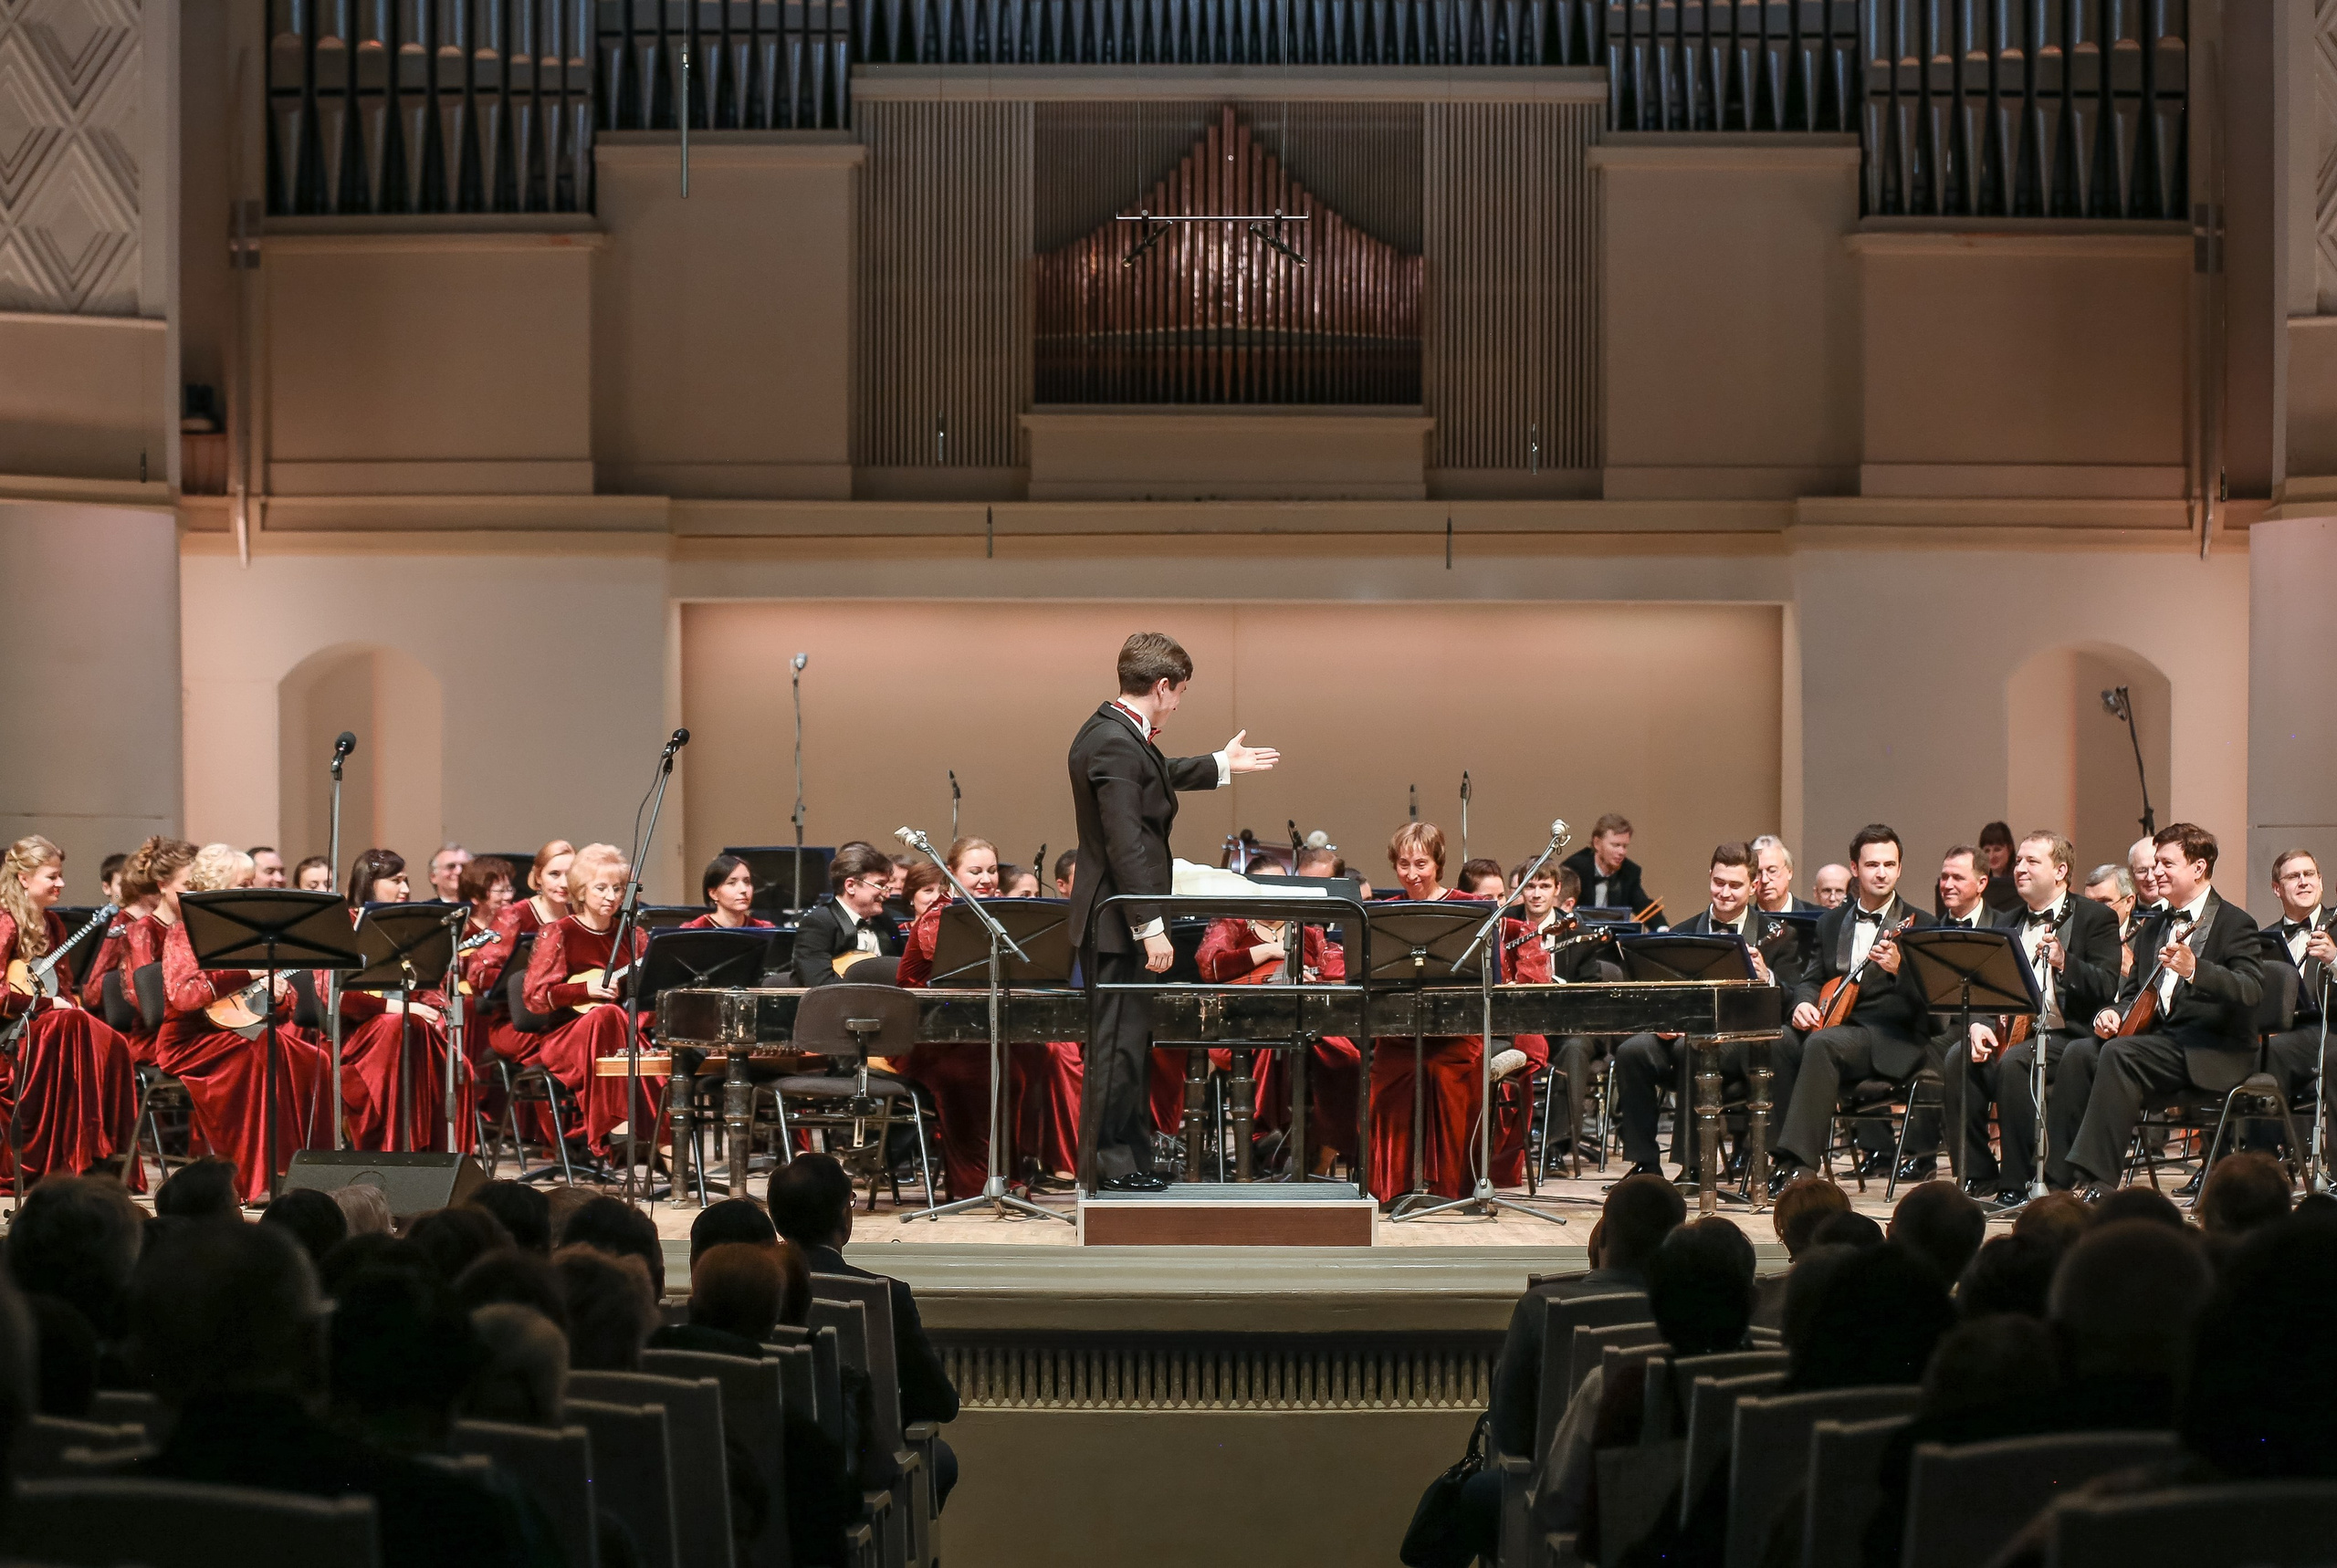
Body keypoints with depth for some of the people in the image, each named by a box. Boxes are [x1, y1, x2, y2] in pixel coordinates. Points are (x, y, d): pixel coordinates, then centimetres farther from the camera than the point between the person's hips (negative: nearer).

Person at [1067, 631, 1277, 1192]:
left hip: (1122, 917, 11)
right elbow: (1126, 844, -25)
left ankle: (1128, 1155, 25)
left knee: (1131, 1038, 17)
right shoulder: (1115, 743, -21)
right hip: (1120, 919, -11)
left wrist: (1221, 766, 46)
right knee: (1119, 1042, -4)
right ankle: (1108, 1164, 1)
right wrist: (1150, 926, -26)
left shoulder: (1110, 732, 12)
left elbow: (1153, 776, 34)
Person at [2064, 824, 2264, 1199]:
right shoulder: (2154, 928, 21)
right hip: (2159, 1037, 7)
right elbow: (2133, 992, 24)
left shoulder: (2234, 923, -3)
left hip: (2214, 1049, -7)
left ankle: (2098, 1182, -34)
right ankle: (2063, 1176, -20)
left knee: (2119, 1054, -32)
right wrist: (2114, 1012, 0)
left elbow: (2252, 991, -18)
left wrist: (2194, 969, -33)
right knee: (2078, 1057, -19)